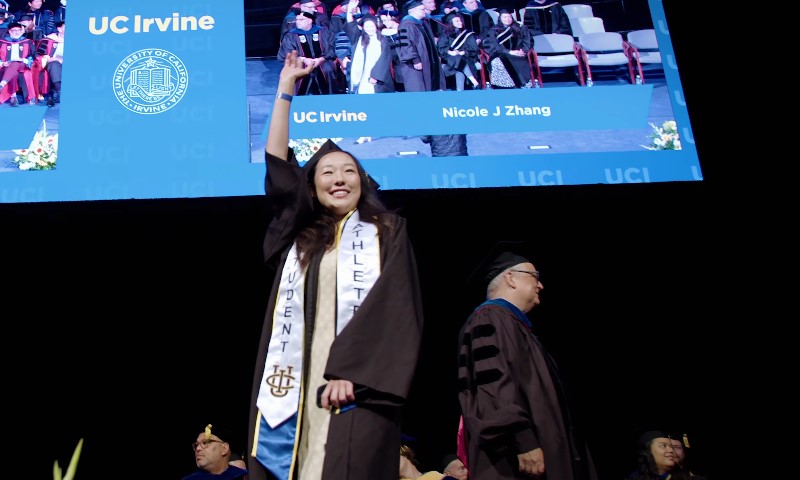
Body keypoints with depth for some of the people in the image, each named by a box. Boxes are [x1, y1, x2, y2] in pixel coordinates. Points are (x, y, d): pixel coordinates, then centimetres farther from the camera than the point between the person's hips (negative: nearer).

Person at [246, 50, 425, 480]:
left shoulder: (387, 232, 11)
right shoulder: (298, 237, 20)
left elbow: (396, 306, -3)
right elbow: (276, 162, 15)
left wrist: (349, 370, -14)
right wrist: (286, 87, 15)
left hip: (357, 385, -3)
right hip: (297, 387, 4)